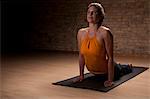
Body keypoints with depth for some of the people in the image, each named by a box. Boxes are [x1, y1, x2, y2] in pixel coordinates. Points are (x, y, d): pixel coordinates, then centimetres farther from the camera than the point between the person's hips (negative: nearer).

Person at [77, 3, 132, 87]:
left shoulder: (105, 32, -29)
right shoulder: (81, 33, -14)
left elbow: (110, 58, -25)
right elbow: (81, 55, -3)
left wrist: (110, 80, -25)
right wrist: (81, 75, -1)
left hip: (106, 71, -5)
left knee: (119, 71, 31)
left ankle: (128, 67, 65)